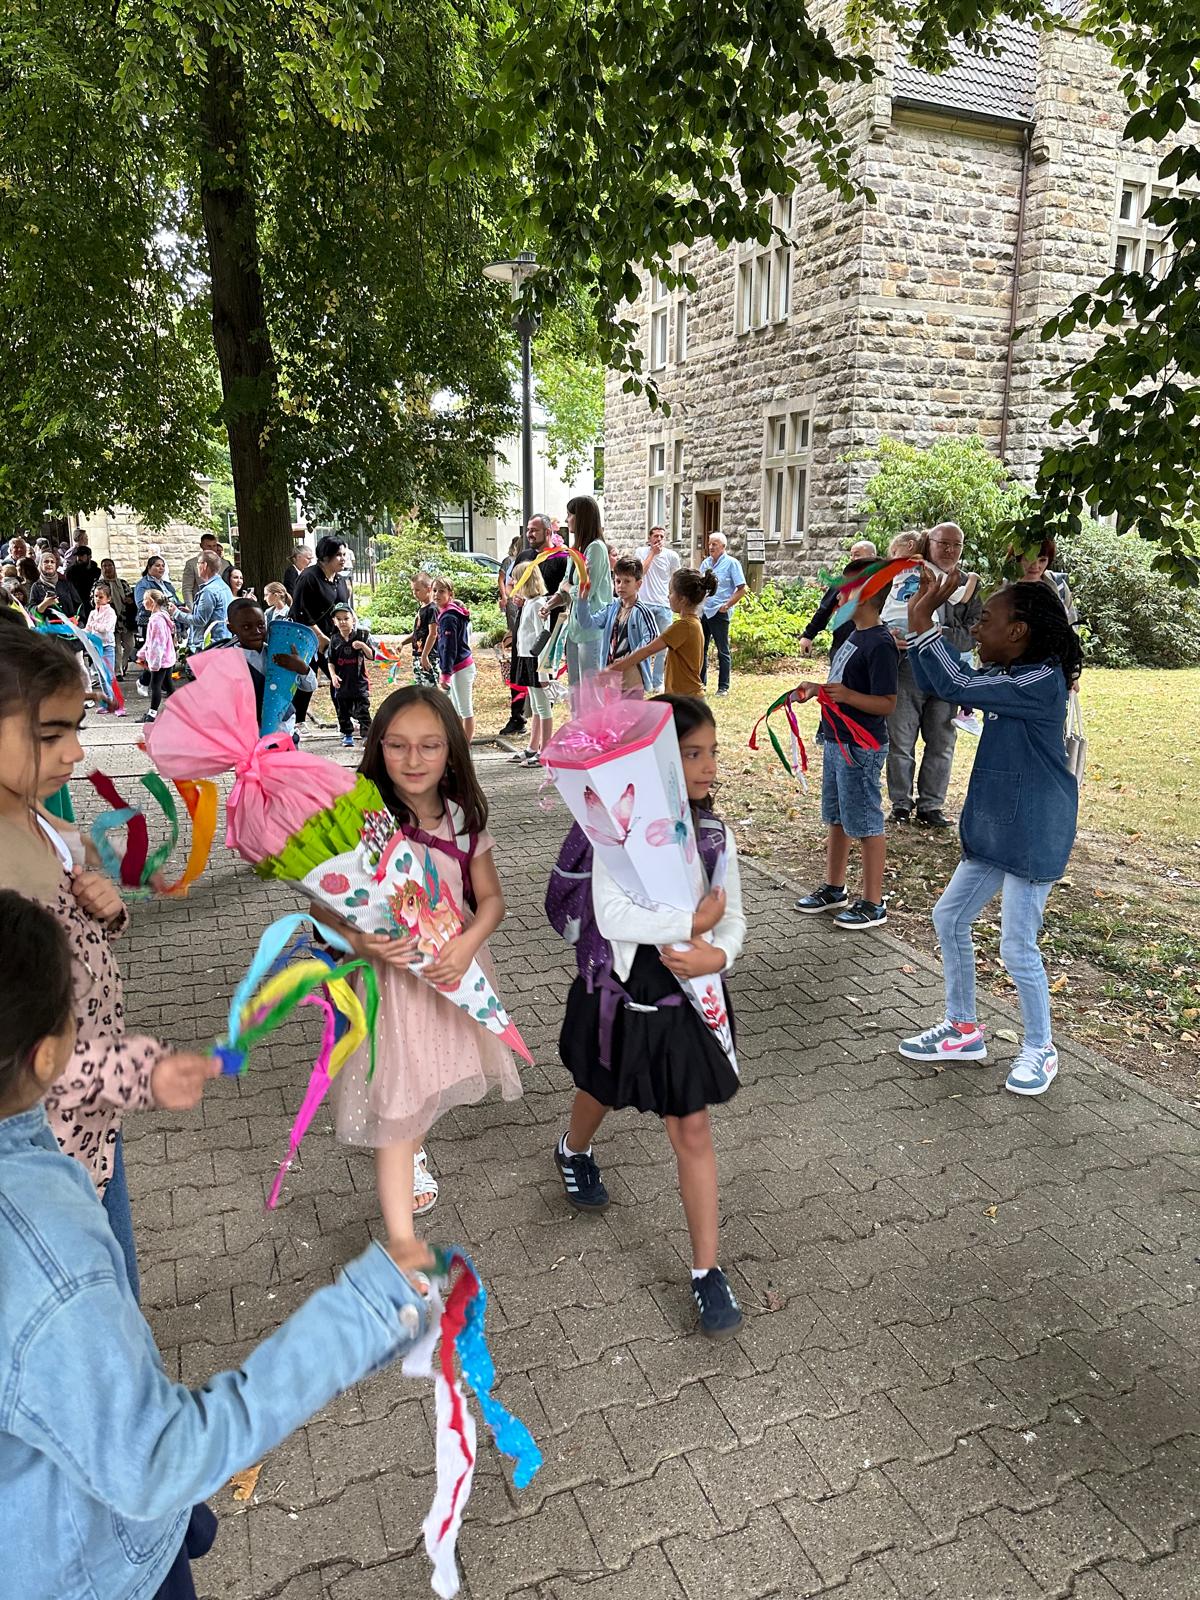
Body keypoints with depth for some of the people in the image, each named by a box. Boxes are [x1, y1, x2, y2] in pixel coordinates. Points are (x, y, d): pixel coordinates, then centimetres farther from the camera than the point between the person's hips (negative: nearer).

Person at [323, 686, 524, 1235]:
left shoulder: (464, 818, -6)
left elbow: (491, 897, 1)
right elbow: (322, 904, -11)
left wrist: (467, 943, -19)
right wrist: (359, 941, -32)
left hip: (451, 975, 5)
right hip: (386, 978, -4)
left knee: (434, 1084, 26)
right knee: (393, 1110, 1)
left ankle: (412, 1151, 59)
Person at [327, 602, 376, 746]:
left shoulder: (362, 635, -3)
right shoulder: (335, 640, 4)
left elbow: (371, 656, -5)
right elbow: (331, 661, 7)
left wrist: (363, 646, -23)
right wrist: (333, 675, -8)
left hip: (359, 681, -3)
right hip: (341, 683, 3)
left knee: (363, 711, -5)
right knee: (343, 711, 10)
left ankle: (366, 735, -3)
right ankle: (347, 735, 23)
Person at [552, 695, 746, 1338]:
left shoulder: (716, 835, -7)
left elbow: (733, 919, -1)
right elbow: (613, 917, -29)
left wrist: (718, 955, -22)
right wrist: (692, 923, -26)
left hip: (687, 1001, 2)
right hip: (622, 997, -2)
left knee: (693, 1131, 6)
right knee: (602, 1092, 26)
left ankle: (707, 1272, 18)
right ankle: (573, 1152, 62)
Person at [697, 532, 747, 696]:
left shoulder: (732, 563, -3)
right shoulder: (705, 562, 13)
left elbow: (741, 589, -6)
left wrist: (727, 605, -13)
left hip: (719, 613, -6)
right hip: (702, 611, 6)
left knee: (723, 651, 1)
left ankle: (723, 687, 6)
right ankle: (700, 683, 20)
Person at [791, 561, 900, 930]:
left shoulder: (880, 644, -19)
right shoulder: (854, 636, 11)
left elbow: (887, 703, -23)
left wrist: (847, 695, -35)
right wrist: (817, 689, 11)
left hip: (861, 748, -10)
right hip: (836, 742, 10)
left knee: (866, 824, 0)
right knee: (836, 818, 18)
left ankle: (873, 903, 11)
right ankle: (834, 889, 32)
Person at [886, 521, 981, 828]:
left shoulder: (970, 585, 6)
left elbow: (971, 633, -3)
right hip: (907, 672, -2)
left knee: (941, 744, 8)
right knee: (901, 742, 4)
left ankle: (931, 806, 20)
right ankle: (901, 803, 17)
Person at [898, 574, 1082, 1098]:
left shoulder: (1043, 681, -22)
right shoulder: (1006, 676, 6)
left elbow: (956, 686, -30)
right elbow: (936, 681, 11)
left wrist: (922, 620, -24)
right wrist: (922, 618, 0)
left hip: (1033, 838, -9)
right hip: (993, 831, 9)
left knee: (1018, 950, 1)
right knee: (949, 918, 14)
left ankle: (1039, 1050, 24)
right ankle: (963, 1029, 29)